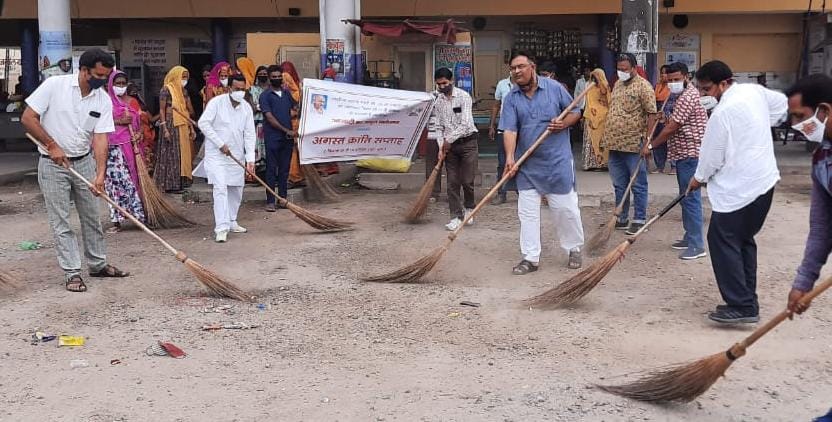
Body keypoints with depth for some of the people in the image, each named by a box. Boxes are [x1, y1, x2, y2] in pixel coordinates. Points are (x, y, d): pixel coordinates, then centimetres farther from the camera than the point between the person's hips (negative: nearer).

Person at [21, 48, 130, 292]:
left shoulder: (103, 100, -5)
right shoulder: (54, 85, -15)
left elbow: (100, 138, -10)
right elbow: (28, 118, -12)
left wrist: (100, 174, -21)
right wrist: (52, 146, -17)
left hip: (84, 162, 4)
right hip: (53, 164, -4)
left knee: (91, 217, 11)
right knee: (60, 221, -1)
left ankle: (98, 265, 25)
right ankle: (72, 272, 6)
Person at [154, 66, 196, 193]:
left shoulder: (183, 91, 14)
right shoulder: (166, 90, -7)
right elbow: (162, 110, -10)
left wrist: (191, 128, 13)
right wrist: (165, 129, -17)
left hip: (183, 126, 7)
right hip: (171, 125, -7)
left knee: (183, 154, 7)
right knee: (172, 155, -4)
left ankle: (180, 182, 12)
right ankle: (170, 184, 0)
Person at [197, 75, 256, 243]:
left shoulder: (246, 108, 2)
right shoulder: (216, 102, -10)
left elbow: (249, 134, 0)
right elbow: (203, 123, -15)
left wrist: (250, 158, -10)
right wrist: (220, 144, -17)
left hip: (236, 155, 5)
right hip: (216, 154, -5)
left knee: (236, 189, 13)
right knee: (220, 188, -14)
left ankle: (231, 222, 29)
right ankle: (221, 228, -17)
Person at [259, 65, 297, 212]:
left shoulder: (286, 93, 14)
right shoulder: (265, 95, -3)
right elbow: (269, 117, -10)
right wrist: (286, 130, -12)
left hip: (287, 138, 5)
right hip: (273, 138, -5)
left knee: (284, 169, 9)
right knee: (271, 170, -2)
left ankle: (283, 198, 16)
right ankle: (270, 201, 1)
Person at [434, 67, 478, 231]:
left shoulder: (463, 97, -10)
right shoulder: (439, 101, 7)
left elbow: (465, 124, -17)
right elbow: (439, 127, 9)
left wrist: (449, 140, -14)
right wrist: (441, 147, -2)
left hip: (467, 142, -4)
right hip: (449, 144, 4)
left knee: (467, 181, -4)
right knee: (452, 182, 1)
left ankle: (469, 208, 22)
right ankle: (456, 216, 8)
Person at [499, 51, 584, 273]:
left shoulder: (554, 88, -1)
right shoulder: (511, 99, 1)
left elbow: (575, 112, 8)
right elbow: (509, 130, -9)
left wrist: (564, 123, -13)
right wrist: (510, 157, -23)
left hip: (558, 161, -2)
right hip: (527, 165, 2)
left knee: (565, 207, 5)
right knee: (527, 212, 3)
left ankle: (574, 248, 25)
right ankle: (531, 258, 11)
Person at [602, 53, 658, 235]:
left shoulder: (643, 86, -9)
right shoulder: (617, 85, 15)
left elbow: (651, 114, -12)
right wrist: (606, 136, 18)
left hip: (634, 145, -7)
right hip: (615, 145, 8)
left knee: (638, 185, 2)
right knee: (619, 185, 14)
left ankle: (639, 220, 9)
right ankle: (621, 219, 23)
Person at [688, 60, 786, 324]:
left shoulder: (723, 113, -18)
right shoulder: (754, 91, 7)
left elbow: (712, 155, -11)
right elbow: (781, 103, 27)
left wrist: (698, 178, 7)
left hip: (738, 188, -9)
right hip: (765, 180, 9)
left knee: (723, 241, -6)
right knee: (744, 240, 16)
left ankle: (742, 306, -9)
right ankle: (747, 301, 20)